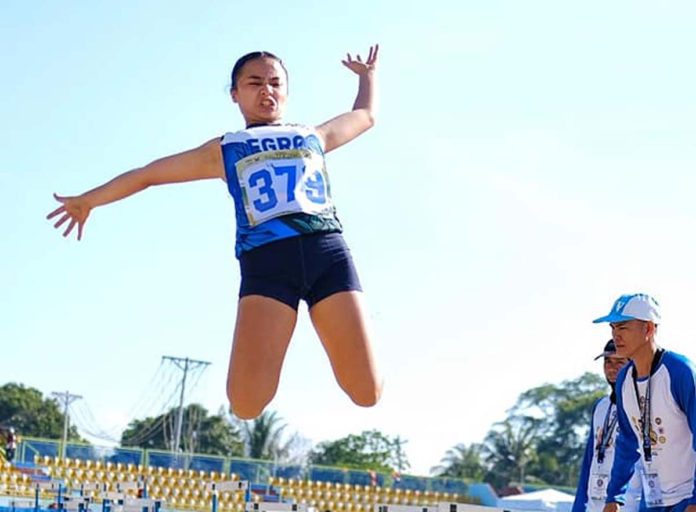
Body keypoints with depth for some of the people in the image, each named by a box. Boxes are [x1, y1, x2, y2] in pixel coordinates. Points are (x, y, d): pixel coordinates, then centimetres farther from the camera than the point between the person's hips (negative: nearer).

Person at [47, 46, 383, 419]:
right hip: (266, 260, -1)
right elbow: (148, 173, 34)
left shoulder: (313, 137, 30)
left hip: (327, 251, 1)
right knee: (246, 403, -19)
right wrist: (87, 200, 42)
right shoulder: (225, 150, 26)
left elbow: (365, 116, 49)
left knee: (367, 392, -11)